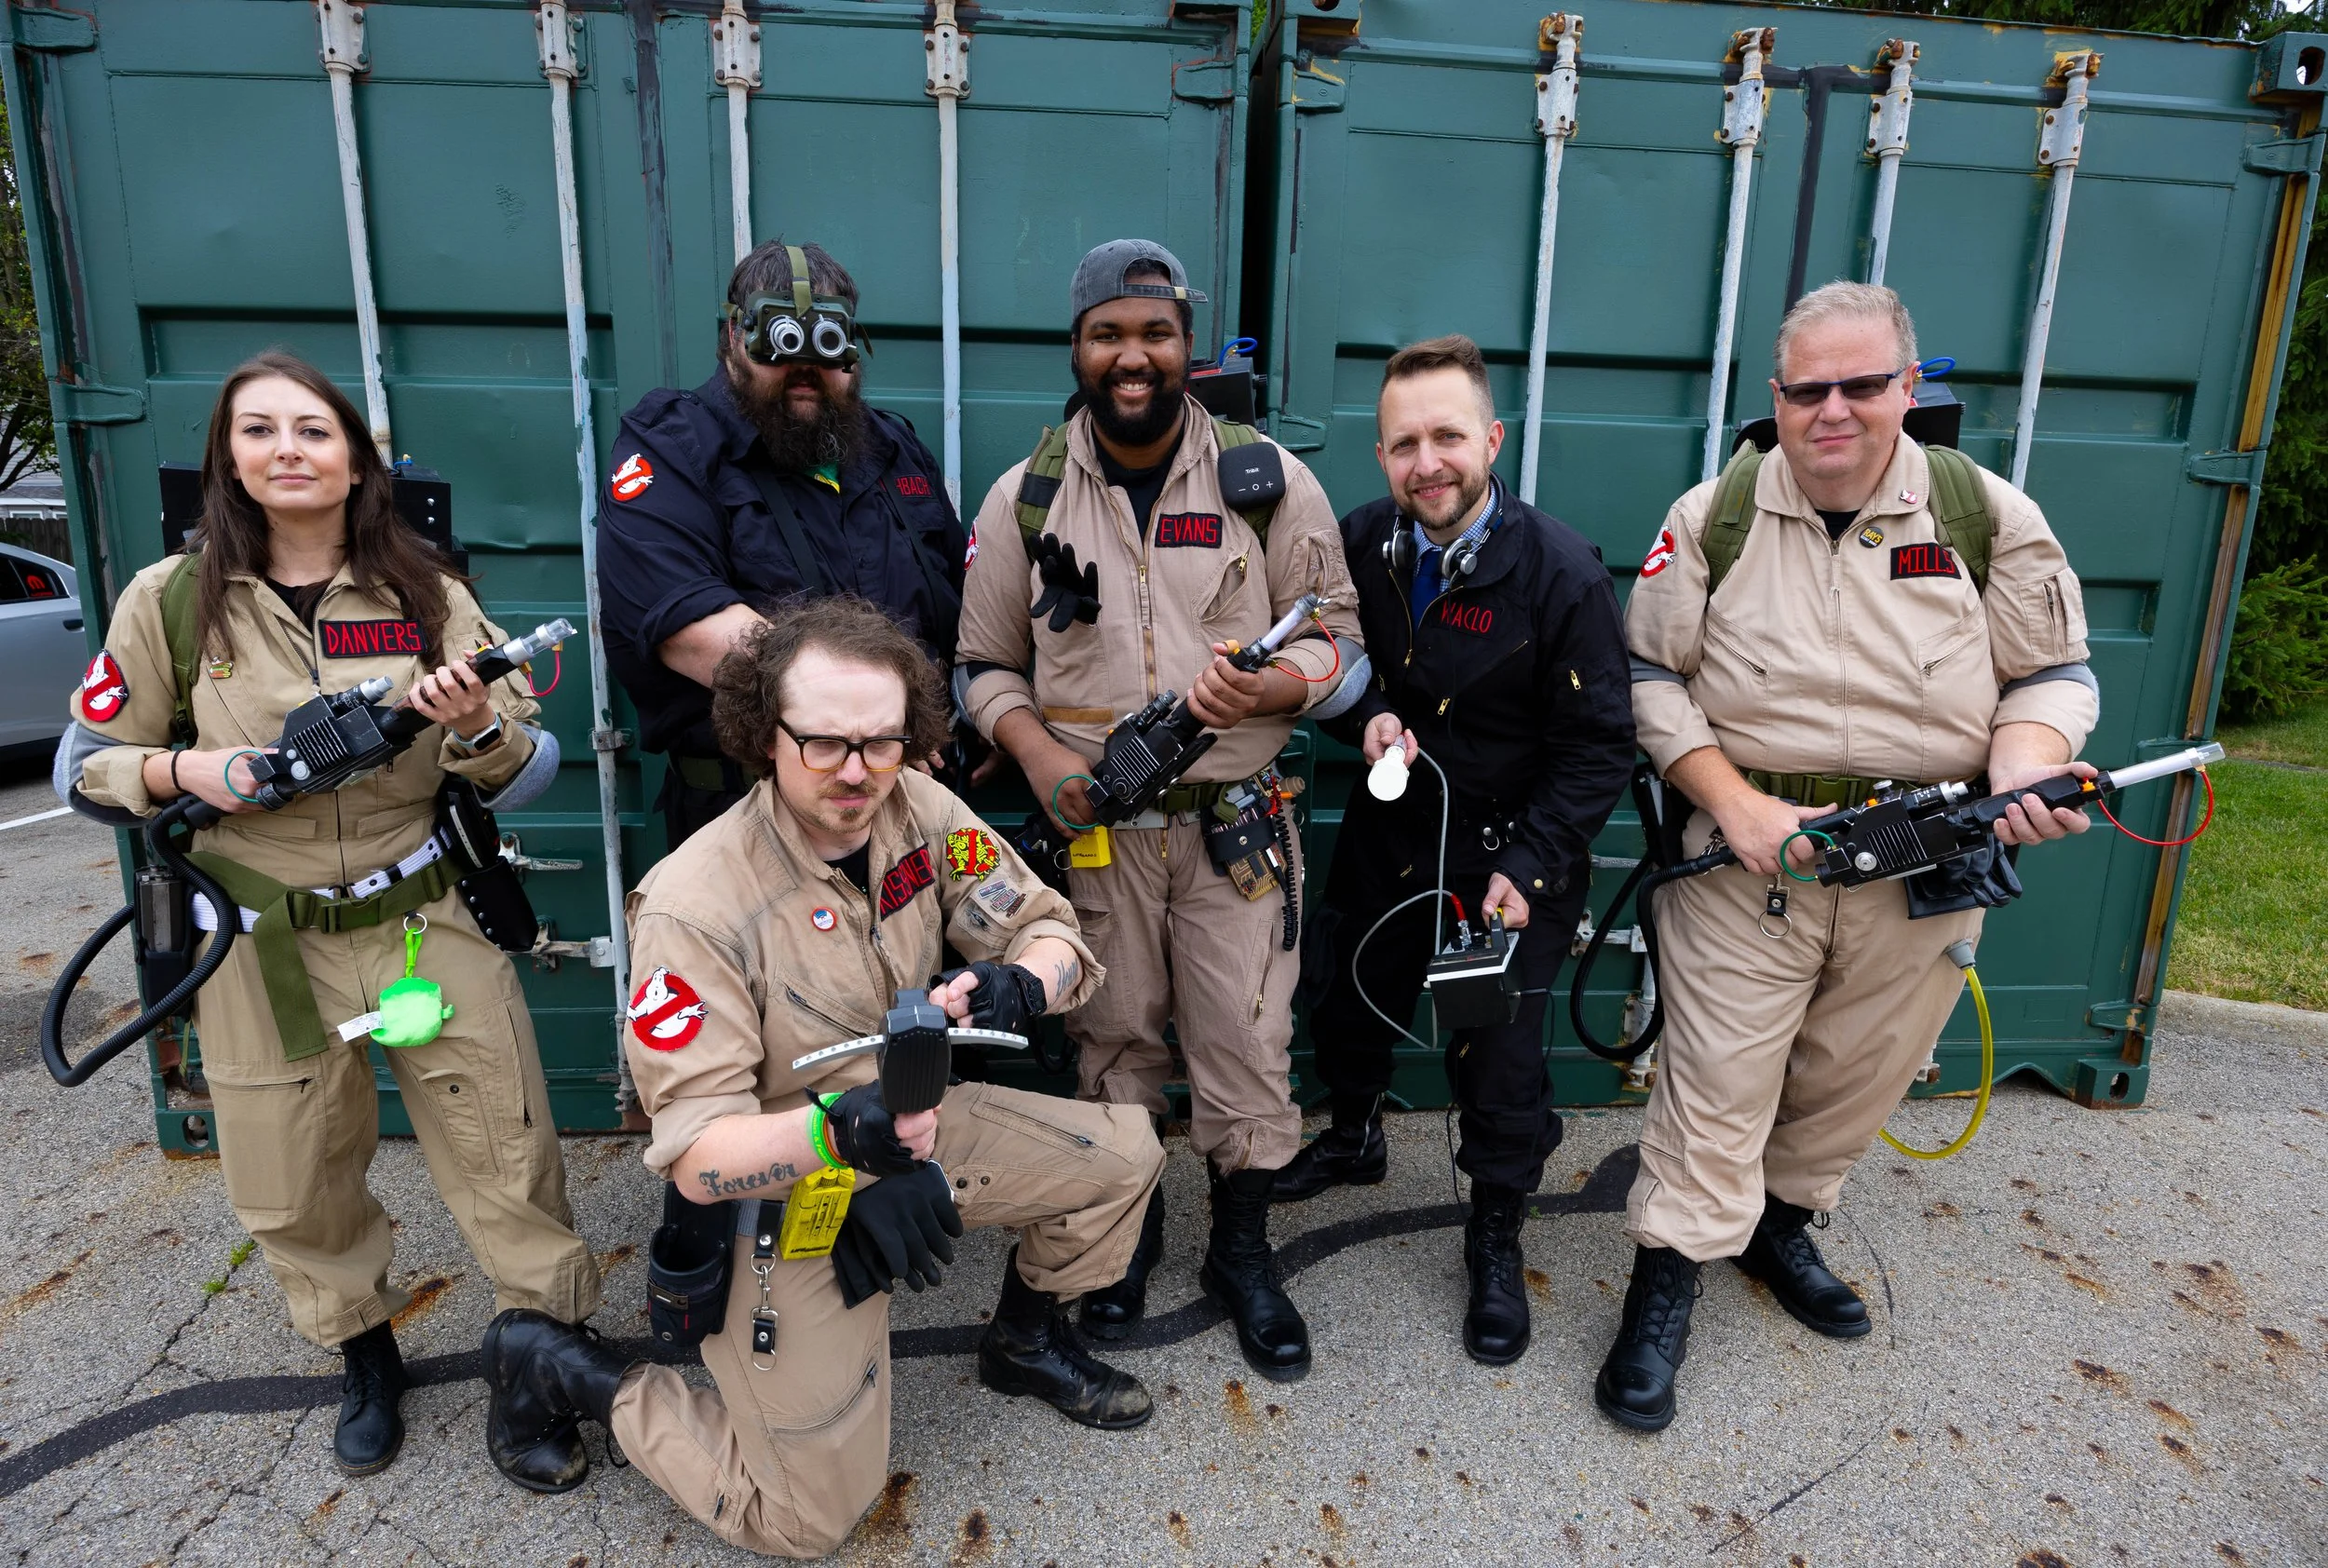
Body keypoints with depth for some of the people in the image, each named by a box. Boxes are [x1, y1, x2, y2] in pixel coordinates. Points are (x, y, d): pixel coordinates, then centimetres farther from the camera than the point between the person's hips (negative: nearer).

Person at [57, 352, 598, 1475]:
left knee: (504, 1155, 3)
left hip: (429, 924, -1)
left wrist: (475, 727, -22)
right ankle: (364, 1356, 38)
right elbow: (83, 765, 7)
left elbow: (525, 776, -1)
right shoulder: (170, 601, -1)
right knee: (296, 1191, 14)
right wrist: (187, 771, -13)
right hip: (262, 945, 1)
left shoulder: (425, 596, -1)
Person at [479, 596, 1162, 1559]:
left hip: (916, 1130, 6)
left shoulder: (920, 810, -13)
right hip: (781, 1188, -5)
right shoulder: (692, 906, -29)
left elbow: (1052, 936, -6)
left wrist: (1016, 985, -31)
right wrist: (836, 1131, -47)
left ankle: (1025, 1343, 28)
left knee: (1124, 1151, 1)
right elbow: (694, 1156, -28)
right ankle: (558, 1369, 20)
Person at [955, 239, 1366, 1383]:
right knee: (1113, 1038, 14)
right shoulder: (1026, 497, 2)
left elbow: (1339, 640, 2)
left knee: (1246, 1042, 5)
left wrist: (1266, 689, -19)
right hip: (1091, 822, 1)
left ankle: (1243, 1251, 27)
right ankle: (1126, 1225, 37)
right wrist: (1037, 755, -12)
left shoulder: (1271, 481, -1)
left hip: (1238, 823, -1)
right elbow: (984, 665, 8)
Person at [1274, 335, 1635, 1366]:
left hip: (1507, 863, -4)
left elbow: (1598, 748, -14)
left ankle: (1496, 1243, 30)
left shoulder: (1561, 573, -19)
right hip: (1384, 841, 5)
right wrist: (1365, 718, -14)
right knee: (1348, 1014, 21)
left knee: (1501, 1067, 3)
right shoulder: (1360, 545, -7)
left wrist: (1526, 865, -20)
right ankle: (1354, 1139, 54)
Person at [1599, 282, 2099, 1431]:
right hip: (1747, 852, -2)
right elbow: (1649, 674, -1)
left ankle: (1779, 1222, 42)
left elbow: (2053, 674, 6)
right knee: (1718, 1078, 1)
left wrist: (2023, 777, -16)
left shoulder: (1989, 516, 0)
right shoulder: (1713, 518, -2)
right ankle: (1663, 1290, 16)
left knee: (1861, 1073, 17)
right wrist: (1735, 805, -13)